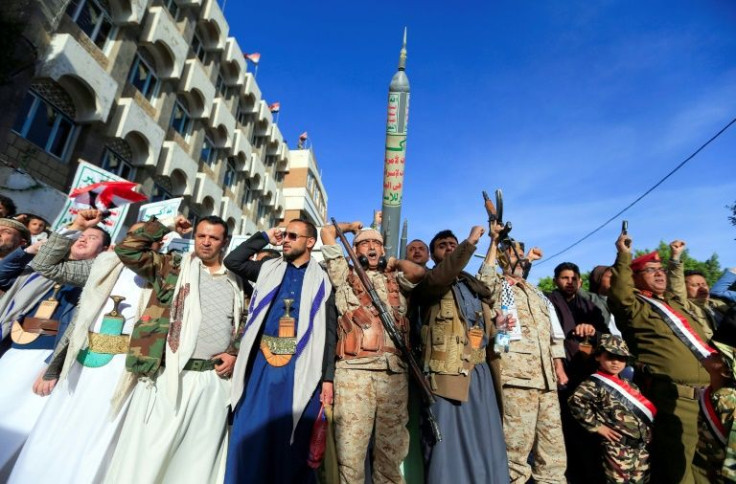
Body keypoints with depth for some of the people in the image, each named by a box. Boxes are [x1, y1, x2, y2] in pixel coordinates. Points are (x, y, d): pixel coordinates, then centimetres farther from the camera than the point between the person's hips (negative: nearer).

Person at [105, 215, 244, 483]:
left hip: (214, 381, 3)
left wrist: (235, 353, 0)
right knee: (148, 454, 5)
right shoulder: (172, 266, 6)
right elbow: (126, 249, -2)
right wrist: (165, 227, 0)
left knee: (199, 458, 14)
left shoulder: (236, 282, 11)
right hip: (168, 375, -2)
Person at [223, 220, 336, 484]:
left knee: (292, 440, 7)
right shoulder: (269, 269, 12)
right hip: (263, 361, 3)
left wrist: (328, 377, -4)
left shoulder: (322, 280, 2)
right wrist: (263, 237, 5)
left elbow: (329, 331, 0)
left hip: (301, 366, -2)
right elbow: (232, 261, 7)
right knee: (250, 433, 8)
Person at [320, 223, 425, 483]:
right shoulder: (345, 275, 15)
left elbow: (418, 272, -1)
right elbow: (327, 231, 10)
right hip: (353, 371, -2)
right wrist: (352, 226, 28)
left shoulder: (396, 280, 21)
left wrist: (395, 263, 17)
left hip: (395, 373, 3)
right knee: (350, 452, -2)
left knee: (391, 453, 11)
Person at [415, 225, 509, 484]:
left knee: (485, 444, 14)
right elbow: (441, 277, -25)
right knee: (449, 448, 0)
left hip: (481, 373, 6)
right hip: (448, 373, -6)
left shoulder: (475, 286, 18)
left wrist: (496, 325, 2)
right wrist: (470, 241, -21)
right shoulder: (426, 283, 0)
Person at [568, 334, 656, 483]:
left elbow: (643, 410, 25)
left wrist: (648, 432, 10)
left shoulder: (630, 386, 16)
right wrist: (597, 426, -19)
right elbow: (576, 401, -25)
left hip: (642, 447, 8)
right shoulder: (596, 384, -12)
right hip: (617, 447, -8)